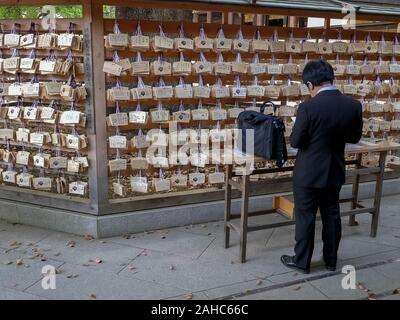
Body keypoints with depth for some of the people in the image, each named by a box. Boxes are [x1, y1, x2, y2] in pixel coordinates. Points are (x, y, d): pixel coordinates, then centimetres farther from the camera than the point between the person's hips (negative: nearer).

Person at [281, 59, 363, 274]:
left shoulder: (308, 107, -22)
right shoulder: (354, 105, -6)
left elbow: (295, 142, -15)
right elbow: (355, 137, 6)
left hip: (308, 174, -5)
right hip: (334, 173, 5)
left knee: (305, 218, 9)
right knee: (331, 216, 18)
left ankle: (302, 262, 23)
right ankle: (331, 260, 32)